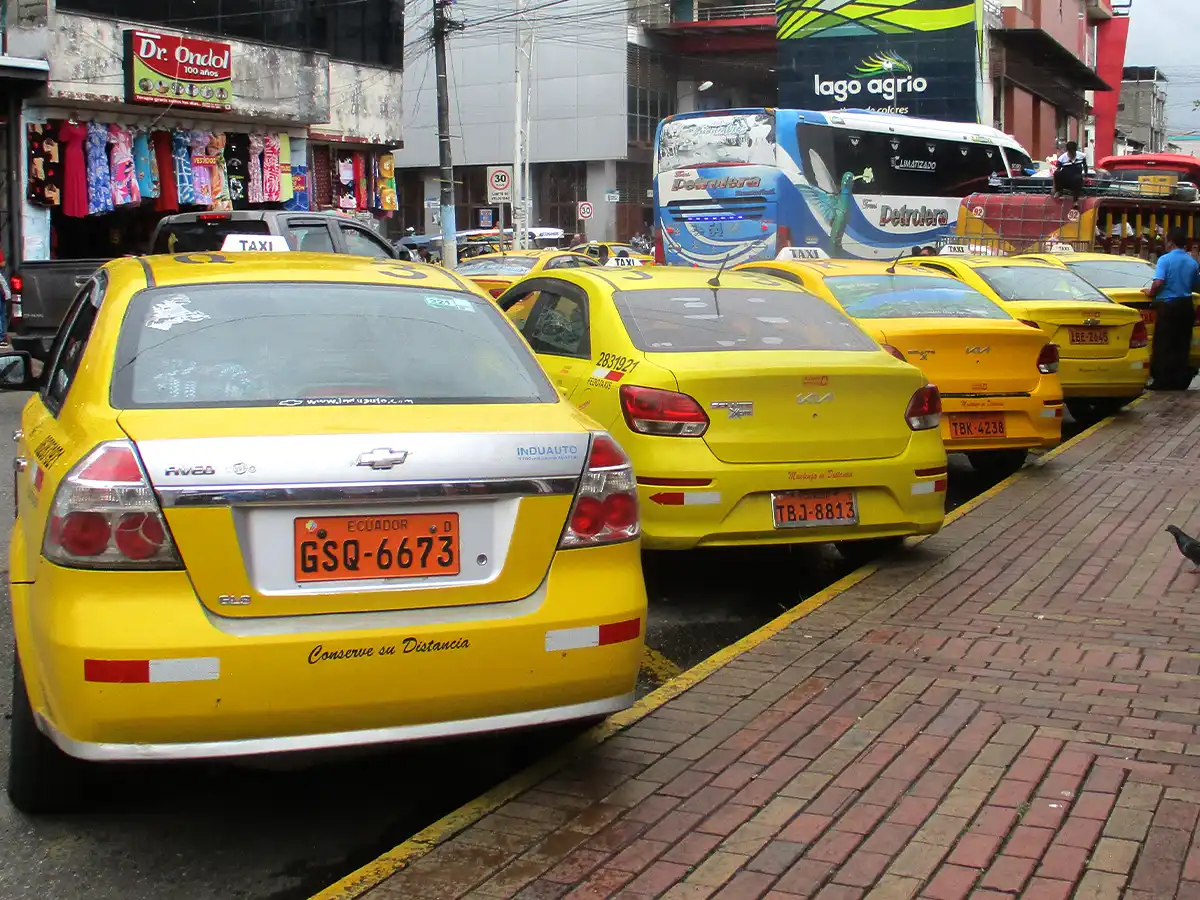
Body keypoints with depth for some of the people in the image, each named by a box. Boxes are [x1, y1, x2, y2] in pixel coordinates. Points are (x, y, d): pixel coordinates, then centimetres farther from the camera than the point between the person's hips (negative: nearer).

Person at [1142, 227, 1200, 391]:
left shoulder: (1165, 259, -11)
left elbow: (1158, 282, -21)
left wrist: (1151, 292, -2)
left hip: (1168, 305, -5)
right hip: (1186, 305, 5)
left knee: (1163, 346, 0)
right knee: (1182, 346, 10)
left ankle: (1162, 382, 1)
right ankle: (1180, 381, 13)